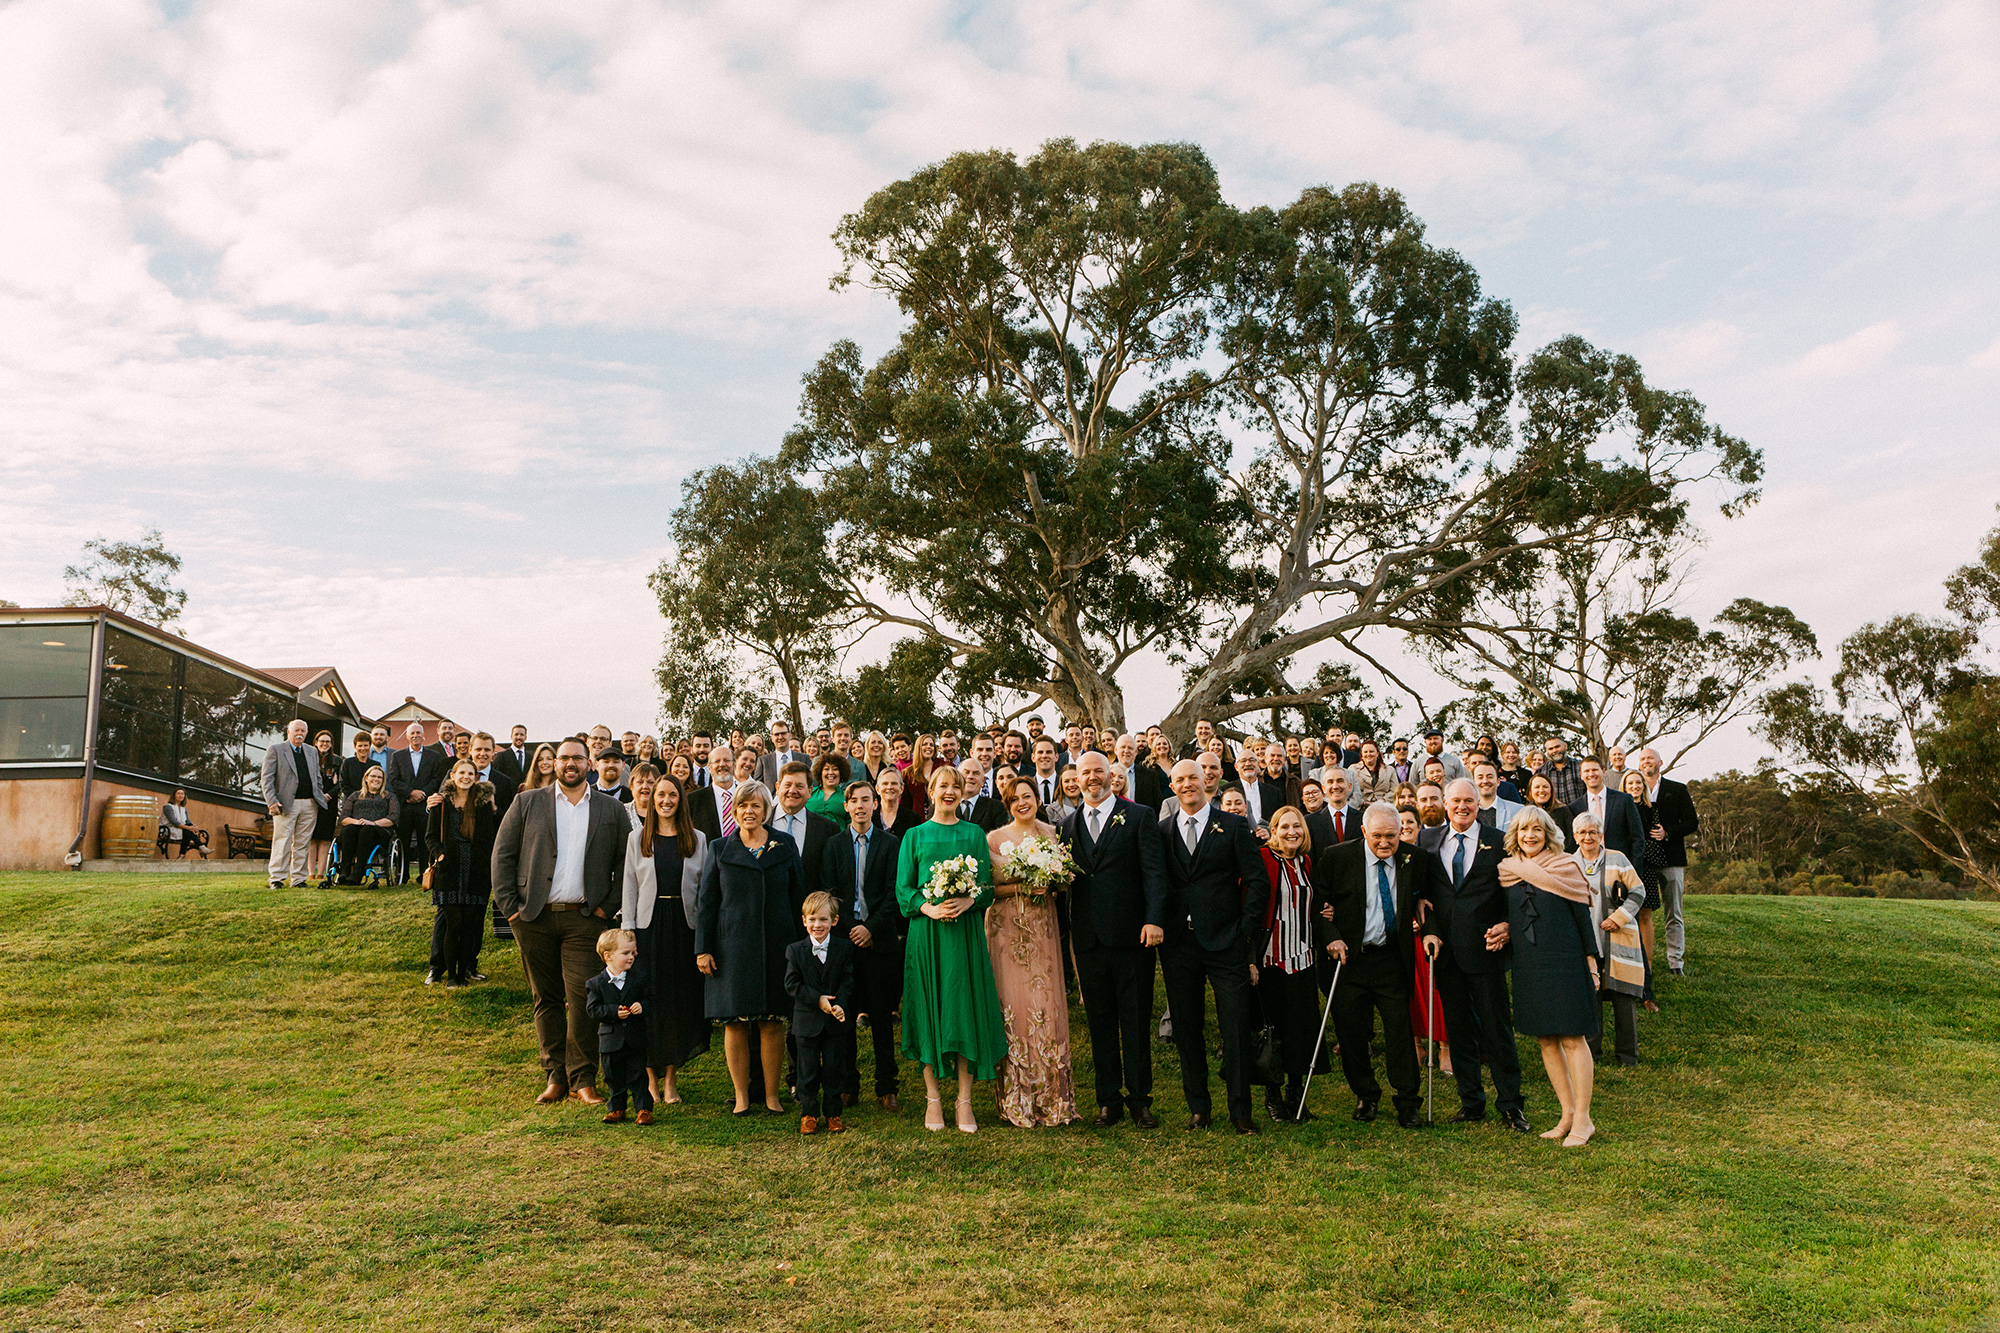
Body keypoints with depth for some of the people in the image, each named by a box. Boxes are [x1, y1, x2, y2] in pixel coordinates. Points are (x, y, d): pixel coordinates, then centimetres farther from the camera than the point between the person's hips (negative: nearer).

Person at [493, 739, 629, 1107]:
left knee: (582, 999, -8)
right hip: (534, 918, 1)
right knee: (546, 1000, 7)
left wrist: (609, 906, -1)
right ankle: (555, 1076, 16)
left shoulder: (611, 810, 8)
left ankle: (582, 1080, 1)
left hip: (584, 919, -1)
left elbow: (625, 862, 8)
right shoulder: (527, 803, 8)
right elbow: (502, 854, 6)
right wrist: (510, 904, -2)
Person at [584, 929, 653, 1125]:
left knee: (638, 1076, 2)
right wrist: (614, 1012, -20)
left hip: (635, 1038, 0)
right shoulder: (596, 983, -4)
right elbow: (593, 1009, -7)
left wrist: (642, 1006, -16)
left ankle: (644, 1109, 10)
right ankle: (617, 1109, 24)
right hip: (611, 1039, 0)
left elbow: (650, 998, 6)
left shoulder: (639, 978, 1)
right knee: (613, 1077, 10)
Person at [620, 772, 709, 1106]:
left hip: (685, 926, 0)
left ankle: (671, 1078, 11)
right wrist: (628, 928, -2)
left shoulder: (697, 839, 7)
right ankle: (651, 1076, 10)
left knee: (680, 998, 2)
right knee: (649, 998, -1)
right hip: (649, 925, 0)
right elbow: (629, 886, 6)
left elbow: (704, 887, 5)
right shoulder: (638, 838, 7)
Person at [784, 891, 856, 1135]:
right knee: (808, 1070, 7)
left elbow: (848, 981, -3)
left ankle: (833, 1113, 21)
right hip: (807, 1021, -1)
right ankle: (808, 1113, 19)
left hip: (836, 1022, 1)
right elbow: (792, 984, -7)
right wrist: (818, 1000, -17)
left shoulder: (845, 948, -1)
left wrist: (839, 1004, -21)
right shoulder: (795, 950, -2)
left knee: (834, 1069, 8)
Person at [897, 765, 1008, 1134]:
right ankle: (933, 1098, 11)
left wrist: (967, 902, -15)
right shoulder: (915, 836, 9)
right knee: (929, 1010, 1)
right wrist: (929, 909, -14)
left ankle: (965, 1102, 5)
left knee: (966, 1009, -2)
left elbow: (988, 887, 6)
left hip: (966, 931, 0)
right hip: (926, 933, 0)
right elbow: (903, 889, 4)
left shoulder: (975, 834, 11)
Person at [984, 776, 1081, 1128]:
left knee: (1047, 1006, -2)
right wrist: (1021, 887, -15)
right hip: (1007, 929, -2)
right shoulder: (994, 839, 1)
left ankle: (1052, 1097, 7)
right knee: (1013, 1006, -4)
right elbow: (987, 888, -2)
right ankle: (1017, 1101, 5)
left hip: (1043, 930, 2)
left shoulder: (1053, 834, 9)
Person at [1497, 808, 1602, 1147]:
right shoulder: (1509, 872, 7)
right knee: (1546, 1040, 7)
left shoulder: (1564, 867, -2)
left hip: (1565, 961, -4)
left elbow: (1583, 915, -1)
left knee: (1573, 1039, -5)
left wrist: (1591, 962, -4)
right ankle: (1567, 1114, 16)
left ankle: (1583, 1119, 1)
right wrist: (1505, 931, -1)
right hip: (1527, 965, 4)